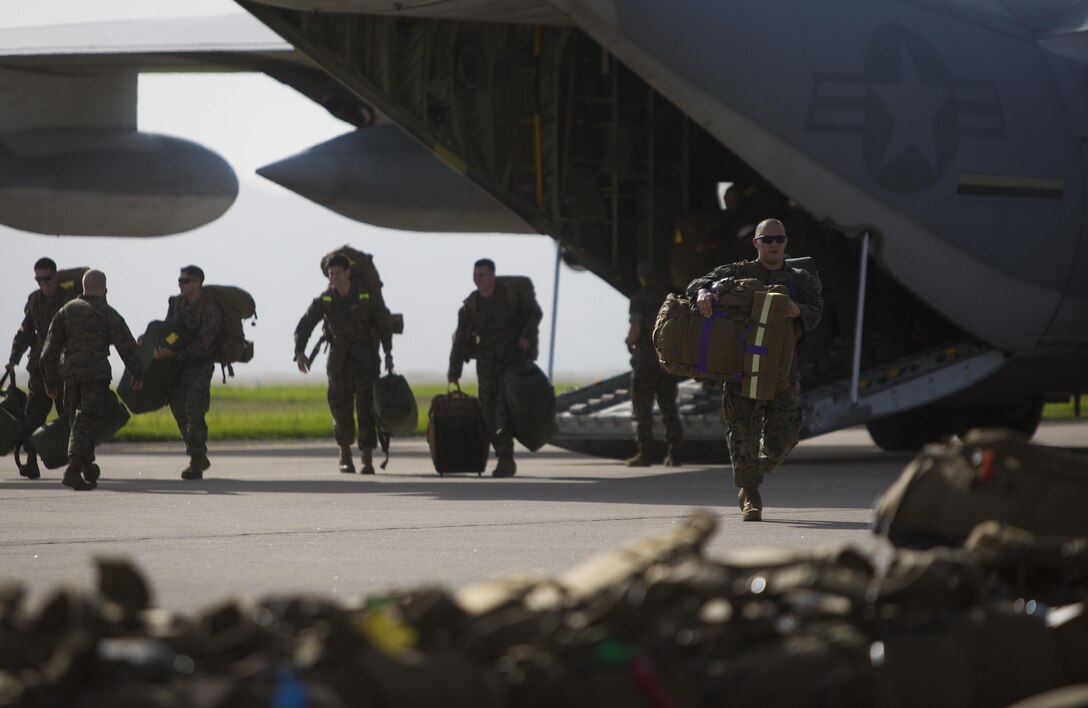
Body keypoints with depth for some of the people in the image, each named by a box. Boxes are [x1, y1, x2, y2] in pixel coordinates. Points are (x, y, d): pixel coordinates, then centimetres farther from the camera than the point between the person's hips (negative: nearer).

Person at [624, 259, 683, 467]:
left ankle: (644, 454, -3)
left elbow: (635, 329, -16)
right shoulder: (669, 297, 7)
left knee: (643, 408, 0)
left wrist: (629, 342, 4)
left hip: (645, 358, -5)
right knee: (669, 407, 8)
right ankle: (674, 454, 5)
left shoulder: (639, 299, -9)